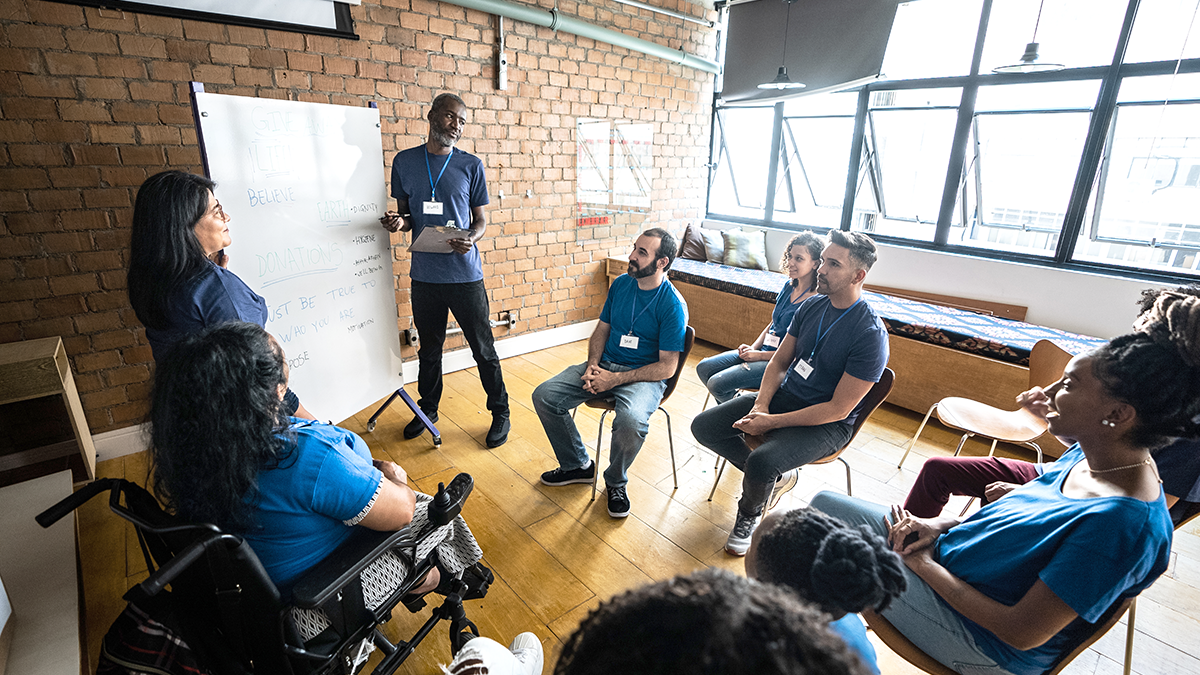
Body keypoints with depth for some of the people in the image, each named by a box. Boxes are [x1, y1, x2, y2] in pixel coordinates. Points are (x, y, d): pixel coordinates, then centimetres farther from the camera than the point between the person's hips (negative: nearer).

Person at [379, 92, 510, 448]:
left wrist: (470, 239, -18)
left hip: (465, 273, -2)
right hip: (424, 273, 2)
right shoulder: (404, 162, 7)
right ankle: (427, 409, 36)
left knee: (483, 348, 4)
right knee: (429, 348, 16)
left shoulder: (471, 165, 2)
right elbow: (406, 214, 14)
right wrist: (398, 222, -10)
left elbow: (481, 220, 4)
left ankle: (500, 413, 21)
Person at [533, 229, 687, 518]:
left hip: (645, 375, -6)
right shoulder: (621, 283, 3)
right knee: (544, 396, -9)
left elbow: (667, 367, -16)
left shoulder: (673, 305, -15)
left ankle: (616, 482, -2)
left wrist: (614, 380, -20)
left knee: (630, 422, -37)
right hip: (605, 364, 6)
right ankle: (577, 465, 13)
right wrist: (592, 364, -6)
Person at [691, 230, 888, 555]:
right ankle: (775, 476, 12)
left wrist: (771, 422, -22)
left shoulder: (871, 334, -20)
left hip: (827, 424, -7)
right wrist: (761, 405, -10)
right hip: (783, 395, 7)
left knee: (761, 463, -33)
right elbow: (779, 361, 8)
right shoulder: (811, 306, 1)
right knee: (703, 426, -5)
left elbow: (838, 409, -21)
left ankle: (749, 516, 4)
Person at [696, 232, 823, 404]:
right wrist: (753, 347, 1)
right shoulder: (789, 286, 7)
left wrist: (760, 355, -15)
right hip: (763, 351, 8)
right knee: (703, 368, 1)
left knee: (717, 383, -20)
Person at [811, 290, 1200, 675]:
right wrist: (940, 525, -5)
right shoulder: (1086, 455, -5)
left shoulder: (1122, 523, -31)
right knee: (825, 504, 2)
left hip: (980, 639, -7)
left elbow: (1022, 633, -26)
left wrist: (921, 563, -17)